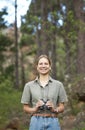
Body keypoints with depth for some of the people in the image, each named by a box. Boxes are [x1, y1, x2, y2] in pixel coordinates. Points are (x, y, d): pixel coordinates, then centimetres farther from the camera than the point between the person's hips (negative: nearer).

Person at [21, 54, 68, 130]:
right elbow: (25, 108, 9)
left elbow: (62, 107, 9)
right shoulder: (29, 85, 6)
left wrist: (54, 109, -12)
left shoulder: (58, 85, 6)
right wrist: (35, 109, -10)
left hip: (53, 123, 0)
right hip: (36, 122, 0)